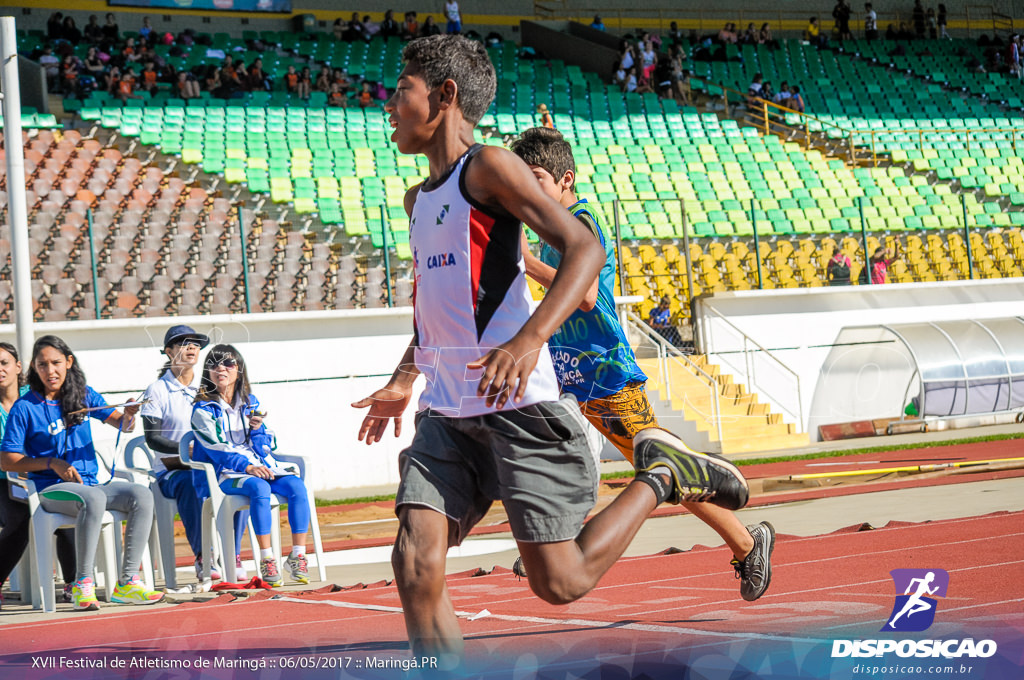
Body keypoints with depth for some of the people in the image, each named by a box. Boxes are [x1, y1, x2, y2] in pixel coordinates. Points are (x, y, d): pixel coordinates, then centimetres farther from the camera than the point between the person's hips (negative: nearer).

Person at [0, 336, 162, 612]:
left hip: (90, 483, 5)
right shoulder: (24, 408, -1)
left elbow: (121, 424, 12)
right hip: (51, 490, -5)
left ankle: (127, 582, -23)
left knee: (142, 495, -22)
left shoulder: (84, 395, 12)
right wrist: (52, 463, -12)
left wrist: (128, 416, -13)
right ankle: (82, 585, -31)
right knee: (93, 499, -37)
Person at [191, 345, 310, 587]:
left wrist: (258, 429, -7)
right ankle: (266, 560, -36)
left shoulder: (250, 403, 17)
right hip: (226, 472, -5)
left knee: (296, 485, -24)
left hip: (261, 465, 5)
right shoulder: (203, 409, 2)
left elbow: (265, 447, 15)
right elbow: (216, 447, -11)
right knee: (260, 488, -37)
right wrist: (246, 467, -24)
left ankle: (298, 555, -25)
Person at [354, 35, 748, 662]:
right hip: (447, 415, 7)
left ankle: (662, 477, 18)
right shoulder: (418, 199, 19)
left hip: (518, 407, -7)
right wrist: (403, 382, 26)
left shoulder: (487, 167, -7)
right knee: (415, 563, -12)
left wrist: (529, 339, -30)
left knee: (560, 582, -4)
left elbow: (585, 248, -16)